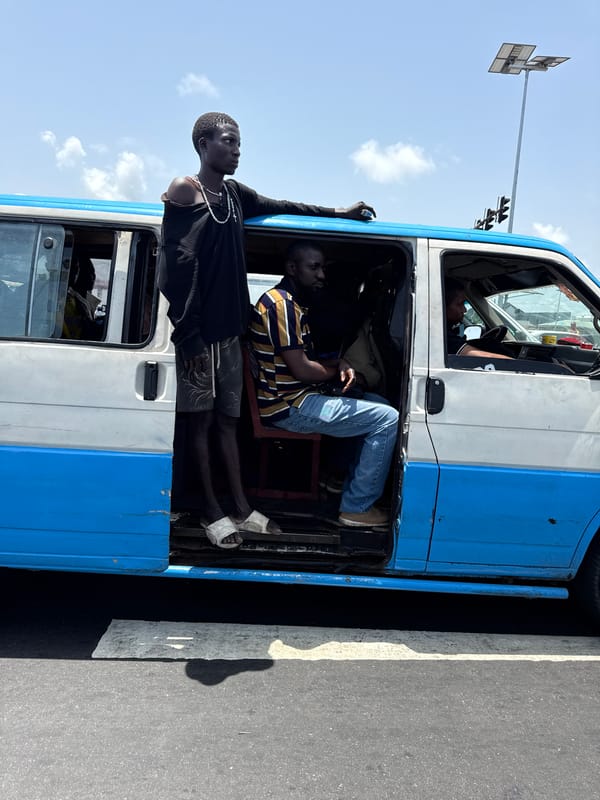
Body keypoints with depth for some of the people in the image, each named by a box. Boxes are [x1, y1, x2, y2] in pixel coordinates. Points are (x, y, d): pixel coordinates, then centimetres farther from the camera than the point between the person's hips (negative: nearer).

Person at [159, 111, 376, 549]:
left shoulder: (235, 194, 12)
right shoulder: (184, 192, -8)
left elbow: (279, 207, 28)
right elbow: (174, 271, -14)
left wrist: (337, 212, 25)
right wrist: (188, 336, -19)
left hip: (229, 332, 7)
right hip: (198, 335, -7)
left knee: (227, 419, 11)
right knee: (201, 420, 3)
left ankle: (241, 507, 19)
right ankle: (212, 511, 14)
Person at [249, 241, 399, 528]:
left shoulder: (291, 302, 15)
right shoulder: (281, 304, -17)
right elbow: (302, 370, -22)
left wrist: (339, 363, -1)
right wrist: (337, 370, -2)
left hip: (297, 397, 10)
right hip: (288, 407, -10)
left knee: (377, 406, 18)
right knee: (388, 419, -12)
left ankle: (345, 479, 17)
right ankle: (356, 507, -4)